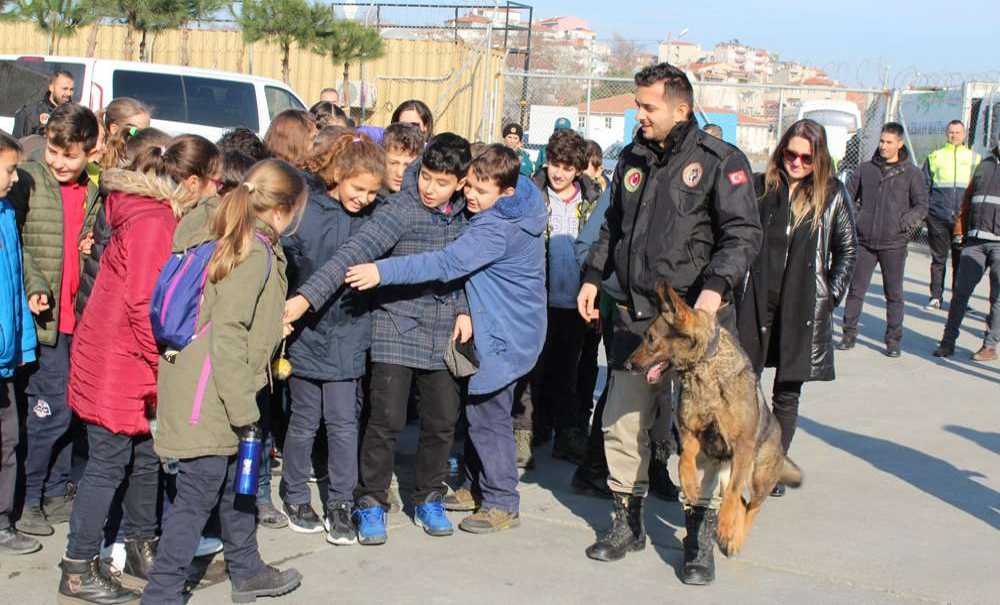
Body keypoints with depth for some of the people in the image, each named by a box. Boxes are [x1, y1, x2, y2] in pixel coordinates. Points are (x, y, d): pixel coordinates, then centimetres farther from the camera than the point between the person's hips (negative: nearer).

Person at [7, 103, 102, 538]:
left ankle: (56, 492, 25)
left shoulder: (92, 194, 12)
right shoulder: (28, 183, -4)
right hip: (45, 318, -5)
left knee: (68, 409, 11)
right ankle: (27, 498, 10)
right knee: (50, 410, -5)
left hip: (80, 320, 5)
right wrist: (34, 286, -22)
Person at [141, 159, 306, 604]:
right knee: (198, 494, -2)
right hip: (208, 399, -10)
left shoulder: (227, 240, 10)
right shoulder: (255, 253, -18)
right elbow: (228, 333, -24)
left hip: (215, 393, 10)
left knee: (235, 483, 22)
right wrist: (243, 407, -19)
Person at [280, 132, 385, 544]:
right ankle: (295, 498, 28)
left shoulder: (372, 217, -2)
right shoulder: (303, 210, -11)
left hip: (348, 337, 2)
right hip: (305, 335, -2)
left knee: (344, 423, 4)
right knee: (304, 422, 11)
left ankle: (340, 505, 15)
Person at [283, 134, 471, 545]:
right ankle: (371, 503, 12)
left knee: (442, 420, 9)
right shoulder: (399, 211, -15)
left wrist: (463, 309, 2)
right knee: (387, 419, -6)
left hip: (442, 335, 5)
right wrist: (308, 296, -34)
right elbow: (354, 253, -25)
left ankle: (428, 499, 27)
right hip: (397, 329, -5)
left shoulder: (462, 214, 3)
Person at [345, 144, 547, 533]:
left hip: (505, 335, -10)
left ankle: (502, 504, 6)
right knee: (478, 409, 18)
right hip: (495, 326, 10)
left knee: (487, 415, -4)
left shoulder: (499, 229, -27)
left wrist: (383, 271, -40)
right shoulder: (518, 211, 3)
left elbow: (447, 264, -36)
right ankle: (477, 485, 30)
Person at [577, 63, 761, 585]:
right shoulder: (632, 159, 12)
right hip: (636, 316, 6)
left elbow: (744, 233, -12)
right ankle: (628, 523, 26)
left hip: (696, 318, -6)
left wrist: (716, 286, -25)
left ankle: (700, 539, 13)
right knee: (622, 424, 9)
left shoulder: (720, 161, -7)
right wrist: (593, 275, 15)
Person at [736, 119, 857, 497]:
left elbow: (847, 250, 8)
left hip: (804, 309, 0)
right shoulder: (761, 187, 3)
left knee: (787, 395, 8)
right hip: (757, 301, 0)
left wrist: (831, 296, 1)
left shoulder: (833, 194, 2)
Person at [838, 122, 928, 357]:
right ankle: (849, 334, 15)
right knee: (856, 290, 5)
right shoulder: (866, 169, 8)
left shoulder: (911, 173, 1)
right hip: (864, 241, 2)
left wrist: (904, 223, -15)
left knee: (894, 294, 5)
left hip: (894, 243, -2)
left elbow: (922, 206, 1)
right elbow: (848, 196, 15)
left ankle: (893, 340, 12)